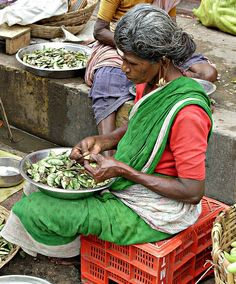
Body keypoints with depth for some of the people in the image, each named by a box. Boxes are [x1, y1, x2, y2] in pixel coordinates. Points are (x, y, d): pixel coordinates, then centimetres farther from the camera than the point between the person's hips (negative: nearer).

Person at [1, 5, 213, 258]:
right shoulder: (149, 83, -4)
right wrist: (101, 141, -5)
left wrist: (123, 171, -25)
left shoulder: (186, 112, -30)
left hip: (153, 214, -9)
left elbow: (193, 192, -25)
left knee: (35, 211, -6)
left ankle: (73, 252, 23)